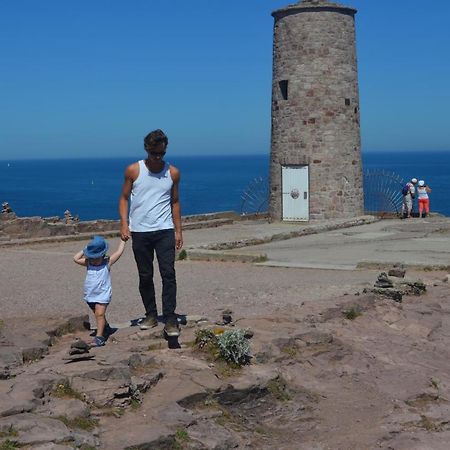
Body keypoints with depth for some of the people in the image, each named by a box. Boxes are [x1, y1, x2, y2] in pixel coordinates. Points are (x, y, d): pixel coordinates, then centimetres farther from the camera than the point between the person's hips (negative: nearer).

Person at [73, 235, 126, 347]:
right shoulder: (88, 263, 4)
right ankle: (106, 329, 37)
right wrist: (85, 251, 3)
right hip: (90, 295, 5)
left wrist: (123, 240, 6)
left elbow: (119, 252, -3)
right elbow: (76, 258, 3)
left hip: (102, 294, -5)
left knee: (100, 314, -16)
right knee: (98, 314, 18)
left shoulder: (107, 262, -6)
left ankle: (99, 336, -19)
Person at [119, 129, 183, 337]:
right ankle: (151, 315, 22)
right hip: (139, 232, 0)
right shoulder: (133, 170, 0)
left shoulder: (173, 173, 4)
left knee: (168, 274, -10)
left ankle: (170, 319, -8)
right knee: (145, 276, 8)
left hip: (164, 230, 0)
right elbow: (124, 198, 5)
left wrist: (178, 230, 8)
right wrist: (124, 224, -7)